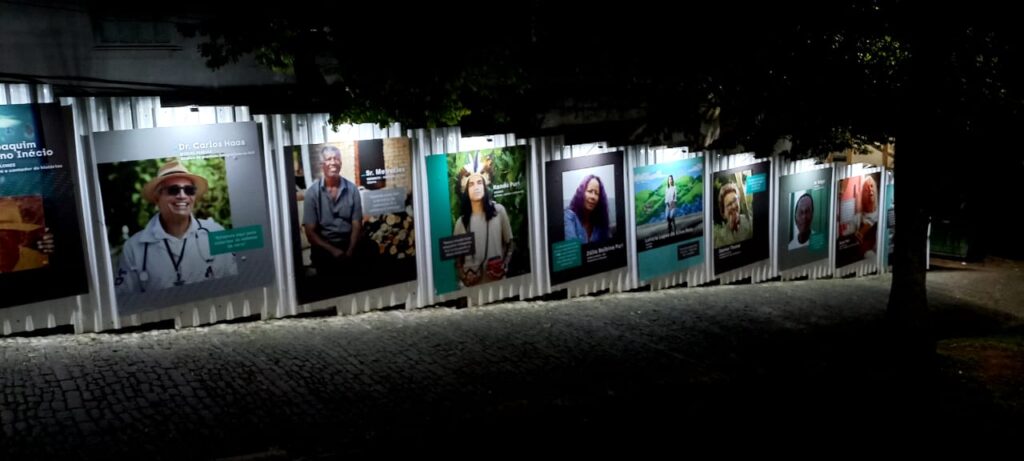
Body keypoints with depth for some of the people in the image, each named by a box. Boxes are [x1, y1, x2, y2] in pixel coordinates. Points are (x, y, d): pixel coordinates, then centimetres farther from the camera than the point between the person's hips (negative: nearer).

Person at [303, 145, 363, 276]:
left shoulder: (352, 189, 1)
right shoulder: (312, 192, -2)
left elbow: (357, 226, 0)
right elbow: (310, 231, -3)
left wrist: (350, 252, -16)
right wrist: (332, 250, -15)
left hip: (348, 244, 1)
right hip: (324, 247, -1)